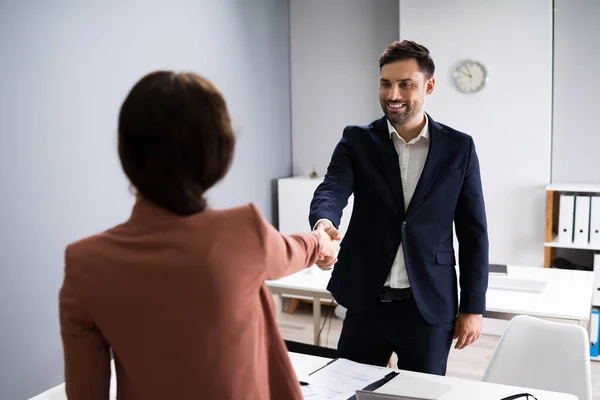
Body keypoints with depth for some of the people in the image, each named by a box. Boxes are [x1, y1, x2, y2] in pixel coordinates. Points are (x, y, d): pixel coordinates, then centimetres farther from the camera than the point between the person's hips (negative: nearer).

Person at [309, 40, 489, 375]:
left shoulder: (459, 147, 1)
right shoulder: (357, 140, 1)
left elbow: (473, 232, 3)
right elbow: (332, 191, -15)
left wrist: (473, 307, 2)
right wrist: (324, 224, -39)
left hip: (430, 306, 0)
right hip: (366, 303, 1)